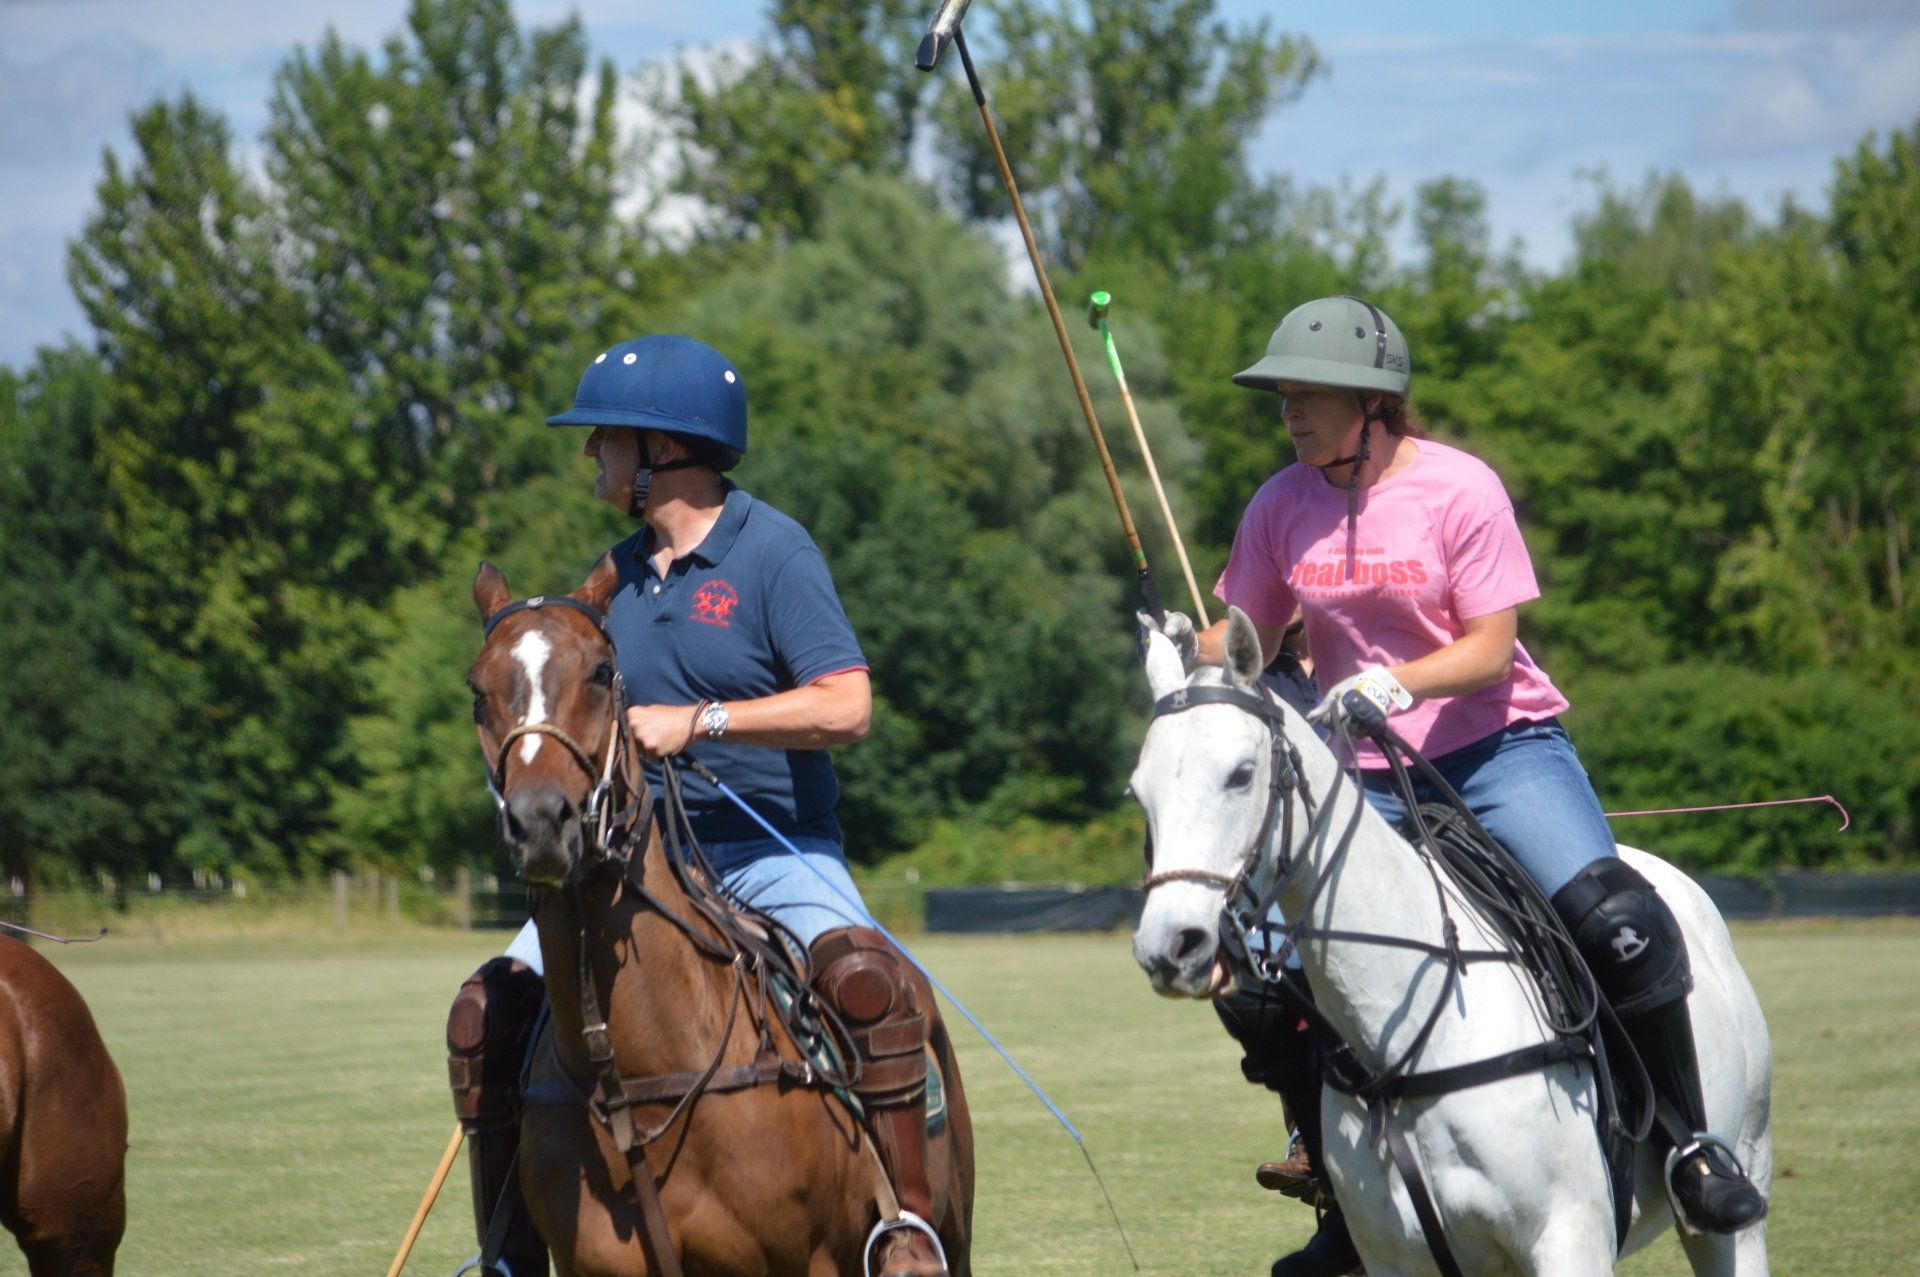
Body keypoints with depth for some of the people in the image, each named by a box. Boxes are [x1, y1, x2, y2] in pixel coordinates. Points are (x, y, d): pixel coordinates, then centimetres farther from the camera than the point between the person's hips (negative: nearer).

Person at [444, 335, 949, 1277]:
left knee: (865, 980, -35)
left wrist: (698, 721, -23)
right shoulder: (621, 573, 13)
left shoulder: (773, 551, -7)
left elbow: (846, 706, -18)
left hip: (774, 848, -6)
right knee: (487, 1012, -11)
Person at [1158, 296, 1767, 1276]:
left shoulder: (1460, 489, -10)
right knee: (1257, 982, -5)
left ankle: (1691, 1142, -8)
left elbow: (1490, 649, -13)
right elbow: (1248, 639, 9)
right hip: (1364, 776, 4)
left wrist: (1399, 682, -31)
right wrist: (1192, 649, -14)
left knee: (1616, 921, -27)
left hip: (1497, 746, -4)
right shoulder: (1283, 507, 1)